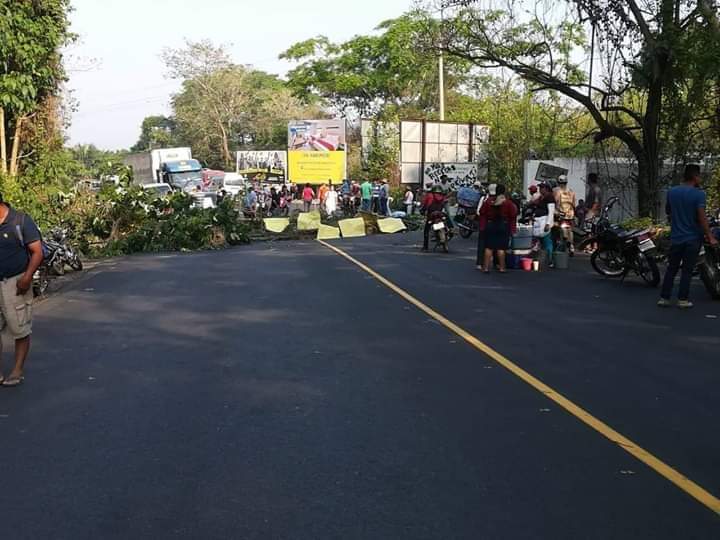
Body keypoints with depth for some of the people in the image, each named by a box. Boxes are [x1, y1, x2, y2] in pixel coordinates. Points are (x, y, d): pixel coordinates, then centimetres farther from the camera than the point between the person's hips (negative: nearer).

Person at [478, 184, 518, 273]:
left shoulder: (488, 201, 1)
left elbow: (482, 214, 4)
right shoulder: (508, 202, -6)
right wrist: (512, 230, 1)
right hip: (503, 226, -2)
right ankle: (502, 268, 5)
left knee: (488, 247, 6)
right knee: (501, 248, 1)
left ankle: (486, 267, 6)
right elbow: (513, 217, -5)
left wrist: (482, 227, 9)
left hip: (490, 225, 2)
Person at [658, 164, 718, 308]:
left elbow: (667, 211, 16)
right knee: (687, 270, 4)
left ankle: (664, 298, 9)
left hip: (676, 237, 4)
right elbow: (701, 217, -20)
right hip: (693, 237, -4)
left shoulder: (672, 192, 2)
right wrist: (710, 237, -18)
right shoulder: (698, 194, -13)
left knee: (671, 269, 10)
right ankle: (683, 299, 6)